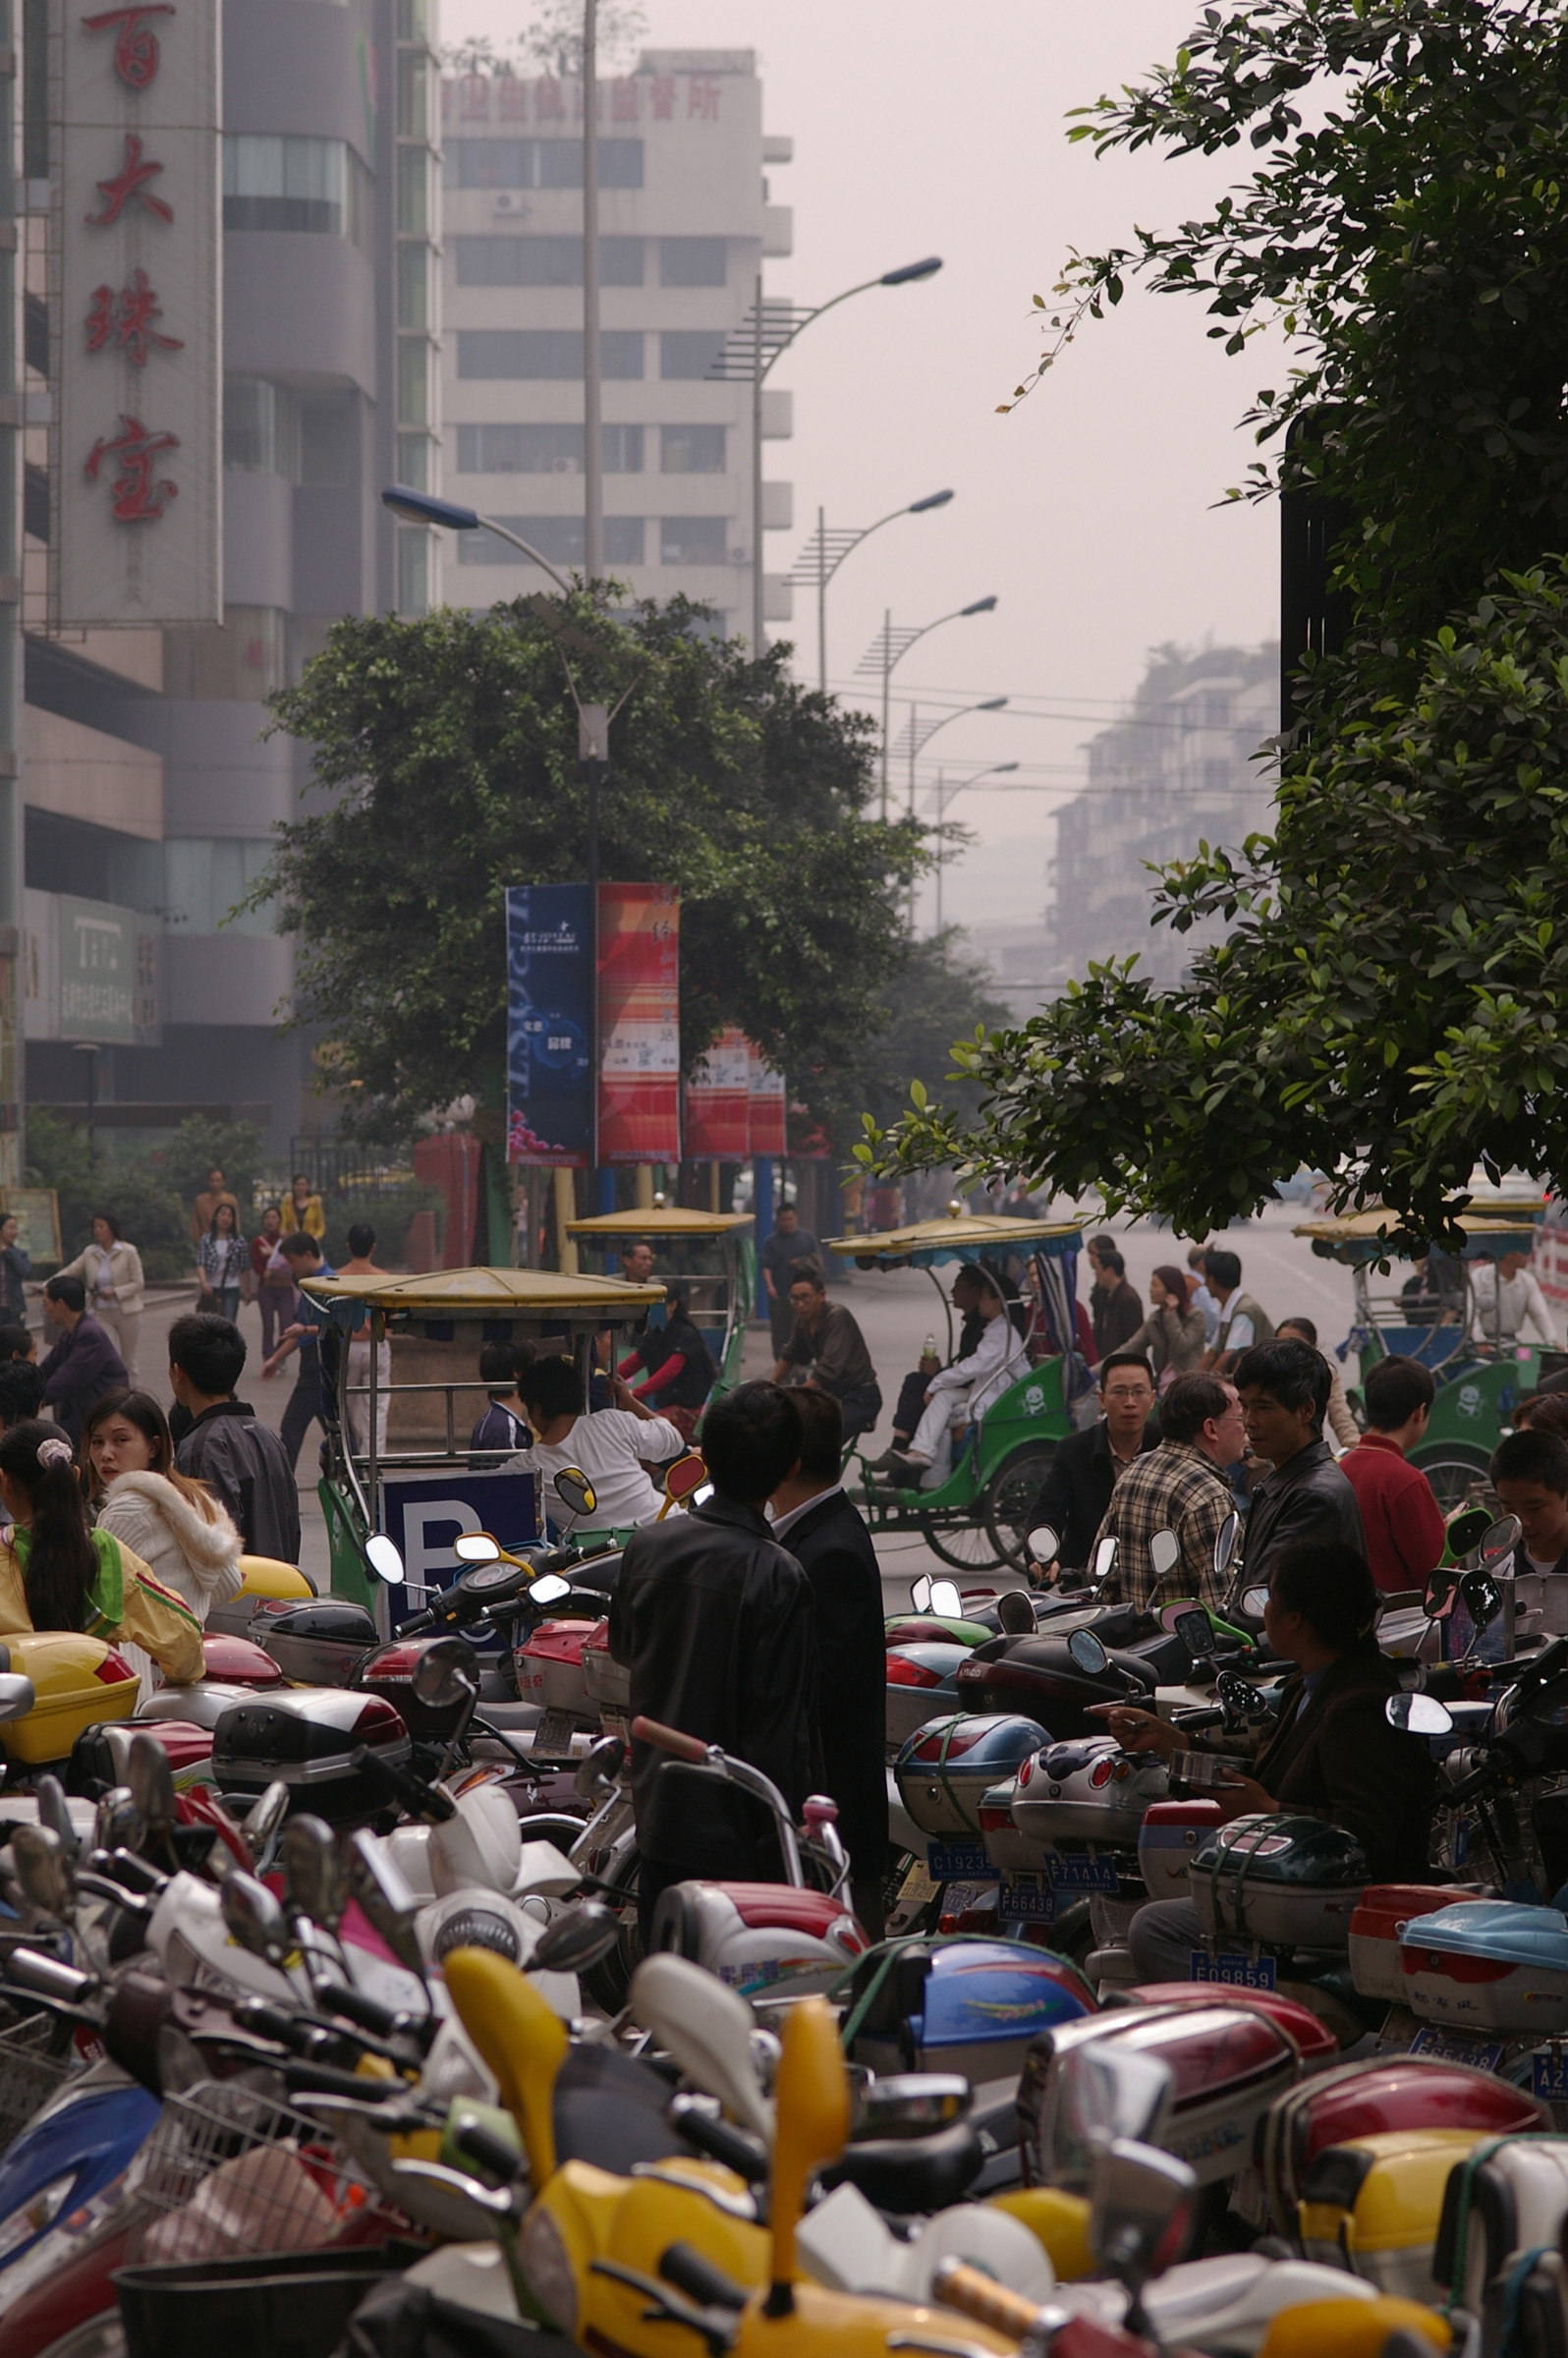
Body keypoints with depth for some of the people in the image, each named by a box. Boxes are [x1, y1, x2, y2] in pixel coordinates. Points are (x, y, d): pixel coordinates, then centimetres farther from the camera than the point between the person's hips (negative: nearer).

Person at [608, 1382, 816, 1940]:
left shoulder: (646, 1546, -1)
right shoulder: (777, 1578, -20)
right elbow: (781, 1727, -18)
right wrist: (781, 1837, -10)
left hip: (656, 1815, 6)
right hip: (733, 1832, -6)